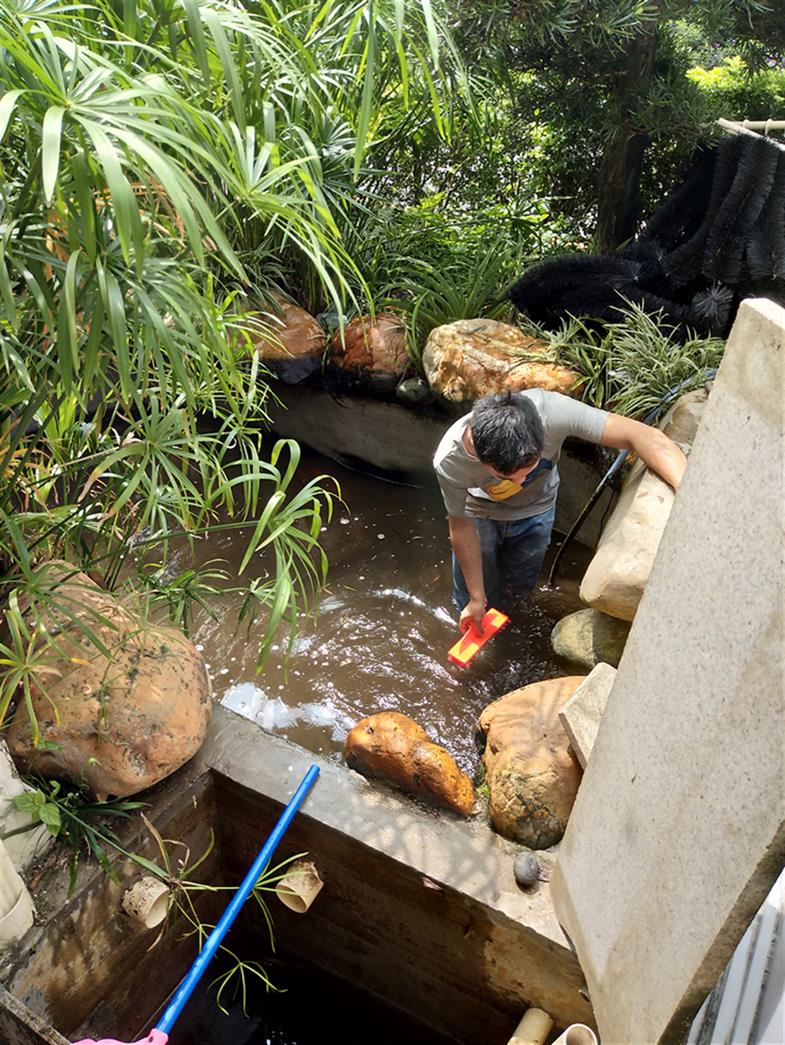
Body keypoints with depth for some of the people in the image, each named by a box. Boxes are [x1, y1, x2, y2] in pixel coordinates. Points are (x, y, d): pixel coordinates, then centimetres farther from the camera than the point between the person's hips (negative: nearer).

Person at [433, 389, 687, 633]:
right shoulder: (450, 462, -39)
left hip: (534, 510, 1)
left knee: (514, 595, 11)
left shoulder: (550, 410, -43)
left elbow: (643, 435, -44)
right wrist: (476, 597, -12)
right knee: (470, 605, 4)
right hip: (482, 513, -1)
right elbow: (461, 528, -21)